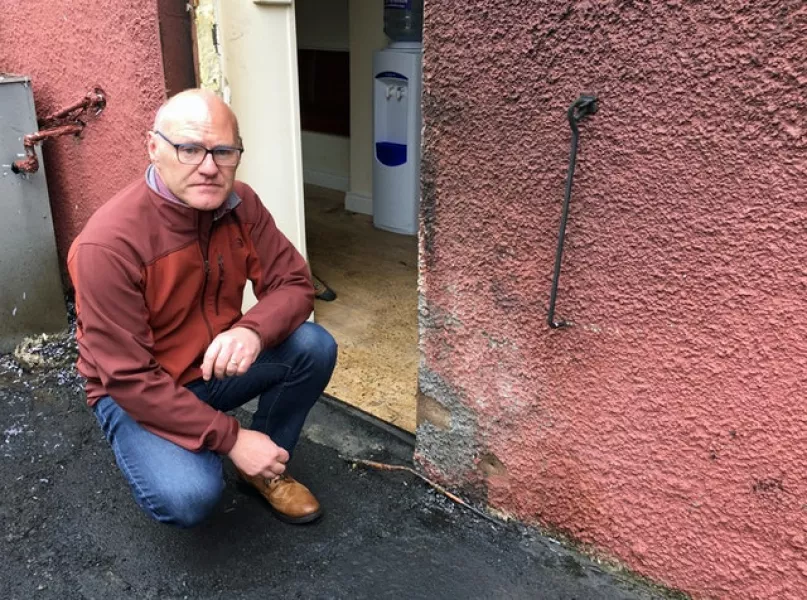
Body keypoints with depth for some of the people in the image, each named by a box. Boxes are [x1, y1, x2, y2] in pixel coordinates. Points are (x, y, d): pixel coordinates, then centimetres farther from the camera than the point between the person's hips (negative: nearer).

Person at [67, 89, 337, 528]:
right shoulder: (108, 244, -28)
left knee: (315, 346, -18)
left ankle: (265, 468, 5)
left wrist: (253, 331, -34)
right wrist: (231, 438, -27)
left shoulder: (241, 204, -11)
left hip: (217, 365, 5)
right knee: (189, 497, -30)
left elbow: (294, 284, -9)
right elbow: (127, 378, -26)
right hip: (137, 393, -5)